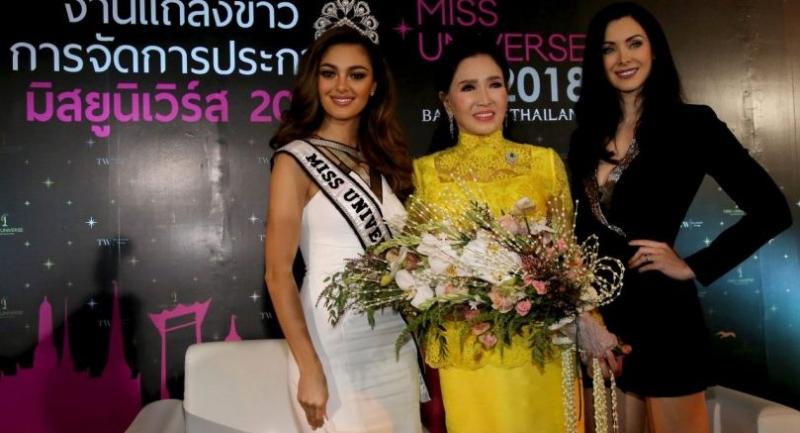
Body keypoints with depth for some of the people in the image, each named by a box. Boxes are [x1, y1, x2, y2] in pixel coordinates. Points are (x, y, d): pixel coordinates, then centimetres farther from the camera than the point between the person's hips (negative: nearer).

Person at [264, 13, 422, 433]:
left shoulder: (382, 159, 9)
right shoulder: (296, 159, -8)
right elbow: (278, 273, -12)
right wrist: (309, 369, -16)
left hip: (397, 343, 6)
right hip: (336, 347, -5)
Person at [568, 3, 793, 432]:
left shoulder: (692, 123, -6)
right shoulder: (586, 137, 8)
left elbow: (771, 210, -9)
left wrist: (694, 268, -11)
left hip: (660, 315, -4)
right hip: (599, 316, 5)